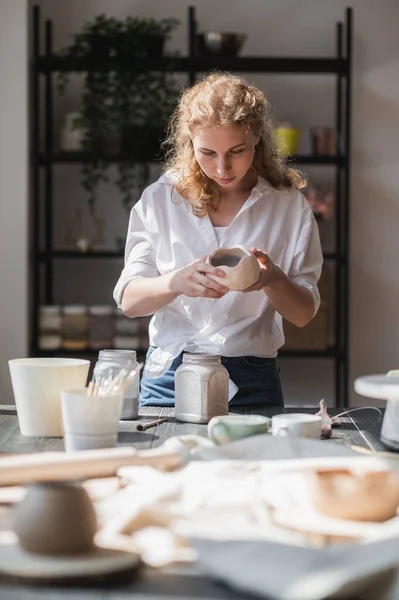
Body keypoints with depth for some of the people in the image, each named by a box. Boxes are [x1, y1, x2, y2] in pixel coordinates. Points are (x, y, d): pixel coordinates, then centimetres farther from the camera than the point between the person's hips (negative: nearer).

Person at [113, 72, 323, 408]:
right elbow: (129, 300, -2)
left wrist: (273, 280, -17)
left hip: (252, 383, 0)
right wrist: (177, 282, -22)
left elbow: (304, 314, 4)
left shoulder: (288, 206, 3)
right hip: (169, 376, 0)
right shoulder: (160, 200, 3)